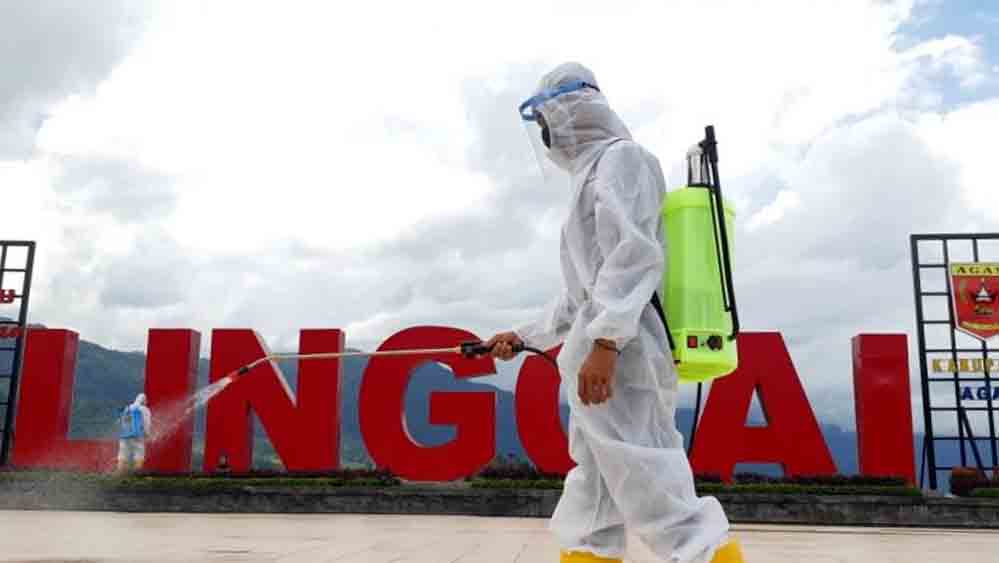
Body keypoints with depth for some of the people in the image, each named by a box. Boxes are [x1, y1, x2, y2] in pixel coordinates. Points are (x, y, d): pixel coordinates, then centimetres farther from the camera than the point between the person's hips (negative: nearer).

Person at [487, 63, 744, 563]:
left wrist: (603, 343, -25)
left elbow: (634, 254, -17)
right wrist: (523, 336, 36)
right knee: (588, 516, 11)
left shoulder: (619, 157, 0)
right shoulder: (592, 173, 29)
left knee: (659, 502, -14)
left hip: (618, 356, -10)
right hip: (602, 356, 10)